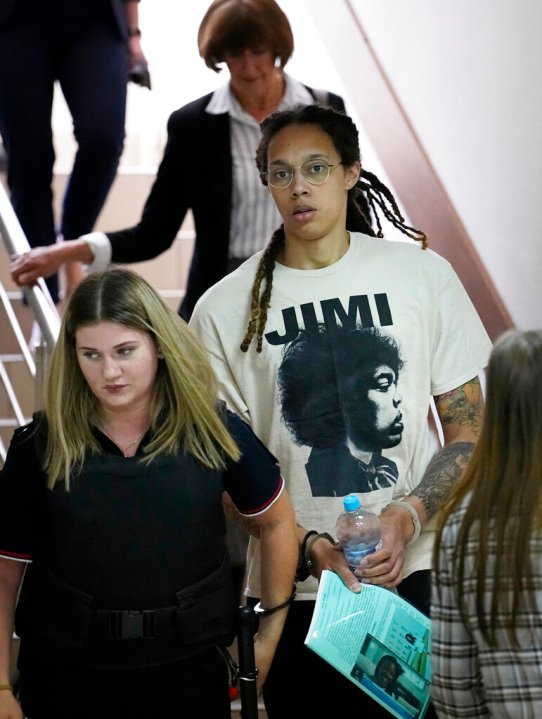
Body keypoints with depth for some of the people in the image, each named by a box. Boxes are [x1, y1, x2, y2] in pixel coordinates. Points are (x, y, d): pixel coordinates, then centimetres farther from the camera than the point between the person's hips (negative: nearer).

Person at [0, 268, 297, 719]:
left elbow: (276, 524, 10)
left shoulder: (214, 433, -5)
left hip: (189, 672, 1)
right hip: (67, 679, 0)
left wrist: (270, 633, 11)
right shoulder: (39, 449, -7)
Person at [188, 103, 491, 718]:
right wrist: (310, 546, -13)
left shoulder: (422, 275, 1)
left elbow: (468, 430, 4)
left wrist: (409, 515, -13)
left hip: (416, 575, 0)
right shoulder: (225, 310, -1)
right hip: (293, 589, 0)